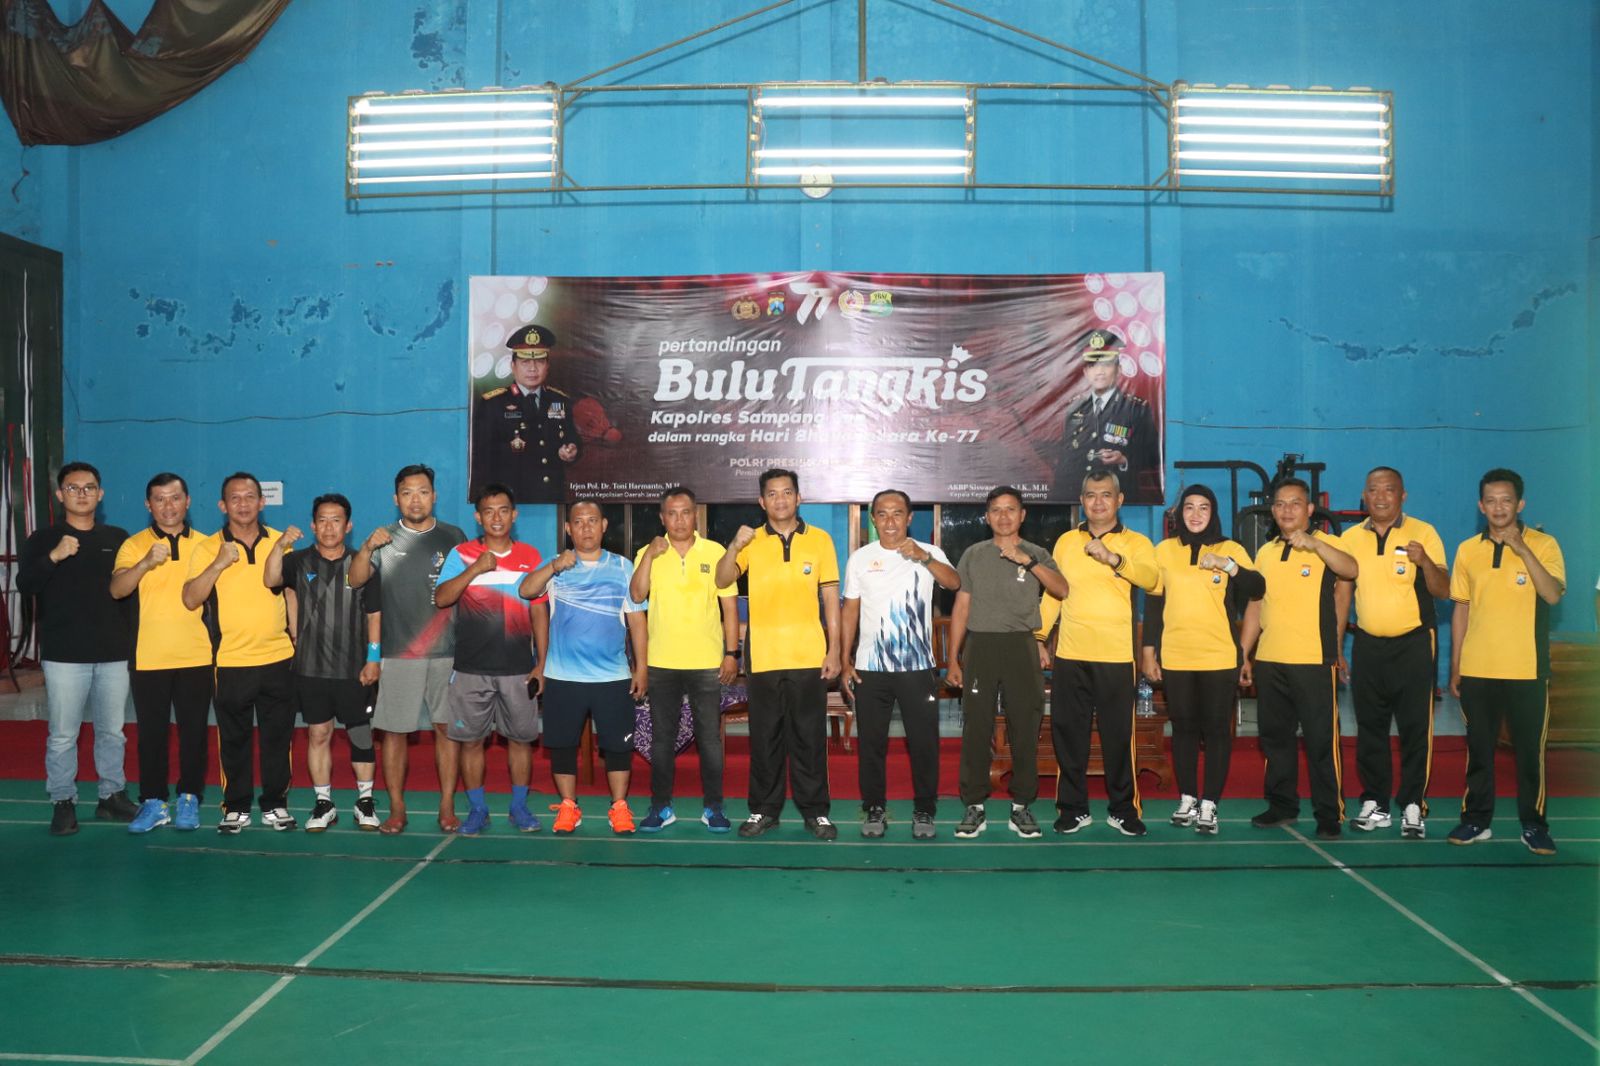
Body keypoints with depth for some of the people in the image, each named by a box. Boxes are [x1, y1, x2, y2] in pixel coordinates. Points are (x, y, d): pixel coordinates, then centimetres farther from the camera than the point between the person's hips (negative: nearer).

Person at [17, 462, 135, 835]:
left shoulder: (118, 538, 8)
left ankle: (112, 795, 20)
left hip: (114, 653, 2)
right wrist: (53, 557, -25)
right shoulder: (43, 539, 3)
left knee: (112, 731, 9)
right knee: (63, 735, 1)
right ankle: (63, 802, 12)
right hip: (64, 655, -2)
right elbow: (24, 585, -9)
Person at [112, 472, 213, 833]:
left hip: (196, 656, 1)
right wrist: (146, 563, -32)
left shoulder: (204, 544, 6)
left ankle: (189, 800, 15)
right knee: (151, 733, 5)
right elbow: (117, 590, -15)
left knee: (194, 732, 4)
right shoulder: (134, 545, 1)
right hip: (148, 658, -1)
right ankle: (153, 802, 13)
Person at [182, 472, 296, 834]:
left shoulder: (279, 542, 5)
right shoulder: (208, 548, -2)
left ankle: (275, 804, 18)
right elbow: (190, 600, -11)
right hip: (231, 661, -2)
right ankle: (236, 807, 17)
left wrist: (298, 640, 12)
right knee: (234, 738, 6)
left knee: (277, 736, 7)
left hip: (278, 658, 2)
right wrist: (219, 564, -22)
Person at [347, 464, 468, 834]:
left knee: (447, 728, 3)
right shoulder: (385, 539, 5)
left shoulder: (453, 537, 6)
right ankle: (396, 810, 11)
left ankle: (447, 807, 11)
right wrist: (367, 548, -25)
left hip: (447, 653, 0)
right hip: (397, 655, 0)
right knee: (393, 731, 2)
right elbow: (356, 580, -6)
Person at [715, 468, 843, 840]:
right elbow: (722, 579, -7)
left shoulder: (820, 540, 4)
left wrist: (834, 650, 0)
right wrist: (735, 546, -23)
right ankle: (764, 810, 18)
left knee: (809, 737, 4)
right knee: (764, 738, 7)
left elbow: (831, 598, 4)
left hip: (809, 657, -1)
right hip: (764, 657, 1)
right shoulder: (752, 541, 5)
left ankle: (815, 811, 14)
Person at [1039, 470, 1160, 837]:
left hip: (1116, 656, -2)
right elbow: (1052, 594, 14)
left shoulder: (1136, 543, 4)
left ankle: (1122, 808, 15)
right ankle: (1073, 807, 16)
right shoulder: (1065, 542, 12)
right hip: (1070, 655, 2)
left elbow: (1149, 578, -16)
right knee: (1068, 733, 5)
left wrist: (1113, 558, -29)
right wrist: (1038, 635, 7)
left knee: (1119, 734, 2)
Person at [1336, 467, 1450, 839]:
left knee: (1415, 728, -2)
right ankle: (1374, 804, 17)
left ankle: (1413, 807, 5)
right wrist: (1336, 648, 7)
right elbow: (1342, 595, 10)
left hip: (1413, 644, -3)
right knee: (1369, 728, 8)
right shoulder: (1350, 538, 5)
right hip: (1368, 645, 4)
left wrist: (1425, 562, -28)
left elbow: (1443, 591, -9)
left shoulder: (1423, 533, -5)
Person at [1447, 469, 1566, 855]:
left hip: (1526, 670, -2)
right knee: (1478, 749, 9)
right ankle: (1476, 819, 18)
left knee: (1530, 750, 3)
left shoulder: (1543, 544, -3)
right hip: (1476, 670, 3)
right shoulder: (1468, 550, 6)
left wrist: (1522, 549, -25)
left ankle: (1534, 825, 14)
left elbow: (1553, 595, -17)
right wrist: (1454, 669, 7)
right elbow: (1461, 609, 9)